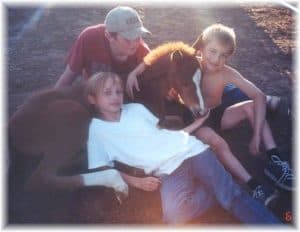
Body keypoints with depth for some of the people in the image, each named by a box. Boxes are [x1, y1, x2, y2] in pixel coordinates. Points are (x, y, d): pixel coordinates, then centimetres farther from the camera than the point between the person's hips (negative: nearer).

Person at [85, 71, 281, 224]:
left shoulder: (136, 108, 15)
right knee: (174, 215, -29)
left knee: (232, 194, -15)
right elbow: (102, 170, 3)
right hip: (168, 170, -2)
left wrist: (195, 125, 14)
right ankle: (219, 190, -11)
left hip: (189, 150, 2)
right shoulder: (97, 128, 8)